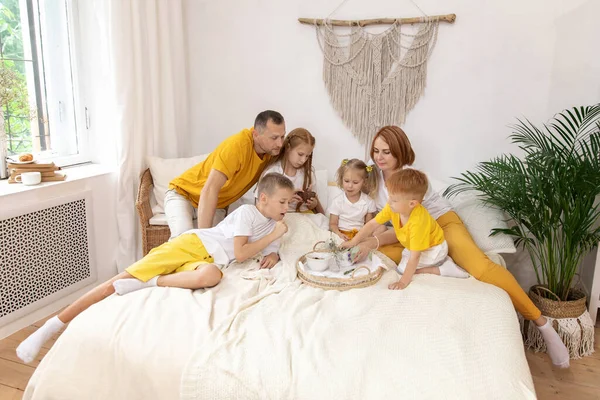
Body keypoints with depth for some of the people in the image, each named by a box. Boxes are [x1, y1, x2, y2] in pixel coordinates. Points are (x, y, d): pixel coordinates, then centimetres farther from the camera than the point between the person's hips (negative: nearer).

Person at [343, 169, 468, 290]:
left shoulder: (418, 222, -41)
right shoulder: (393, 207, -23)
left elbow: (414, 257, -37)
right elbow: (373, 224, -11)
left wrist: (404, 282, -36)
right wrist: (353, 242, -14)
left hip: (433, 248, -8)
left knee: (403, 268, -13)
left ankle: (443, 269, -7)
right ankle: (441, 261, 10)